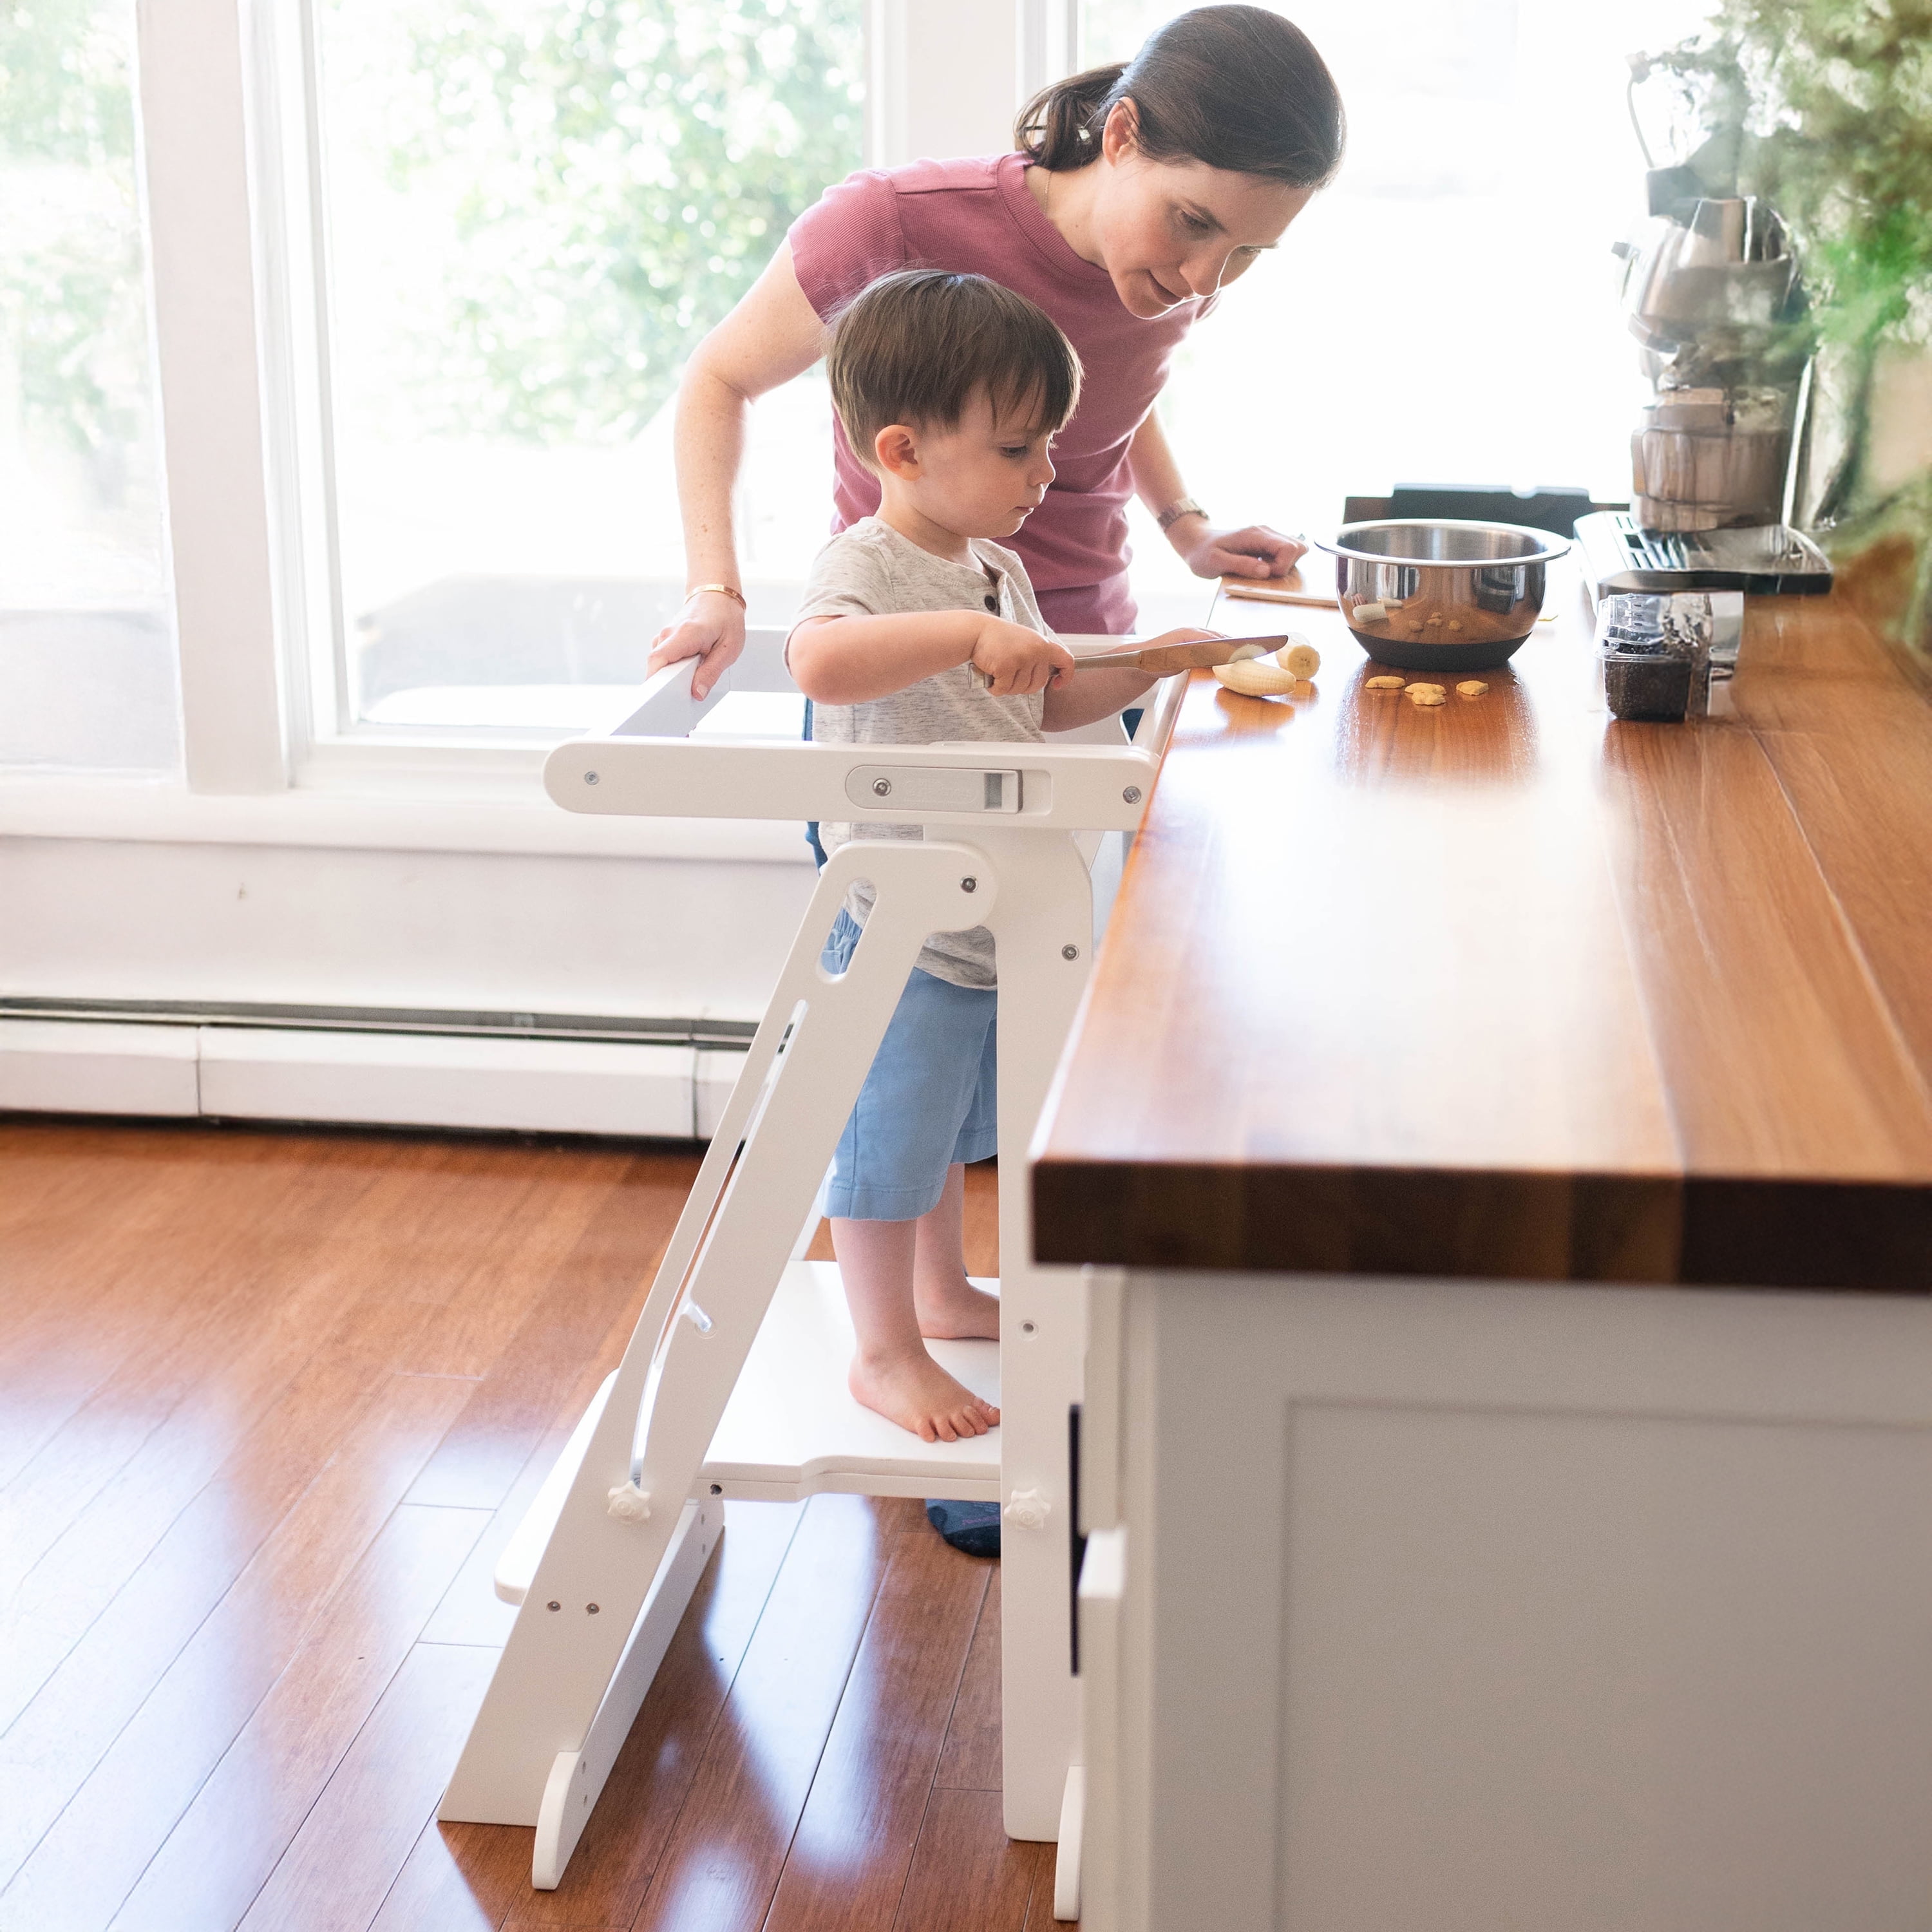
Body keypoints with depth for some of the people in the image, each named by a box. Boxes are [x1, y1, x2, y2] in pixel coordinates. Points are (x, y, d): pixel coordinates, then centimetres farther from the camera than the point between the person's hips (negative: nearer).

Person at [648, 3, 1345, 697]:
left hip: (1087, 645, 4)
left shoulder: (1191, 269, -7)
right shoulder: (891, 224, -22)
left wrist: (1187, 526, 4)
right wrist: (716, 593, -20)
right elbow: (720, 379, -7)